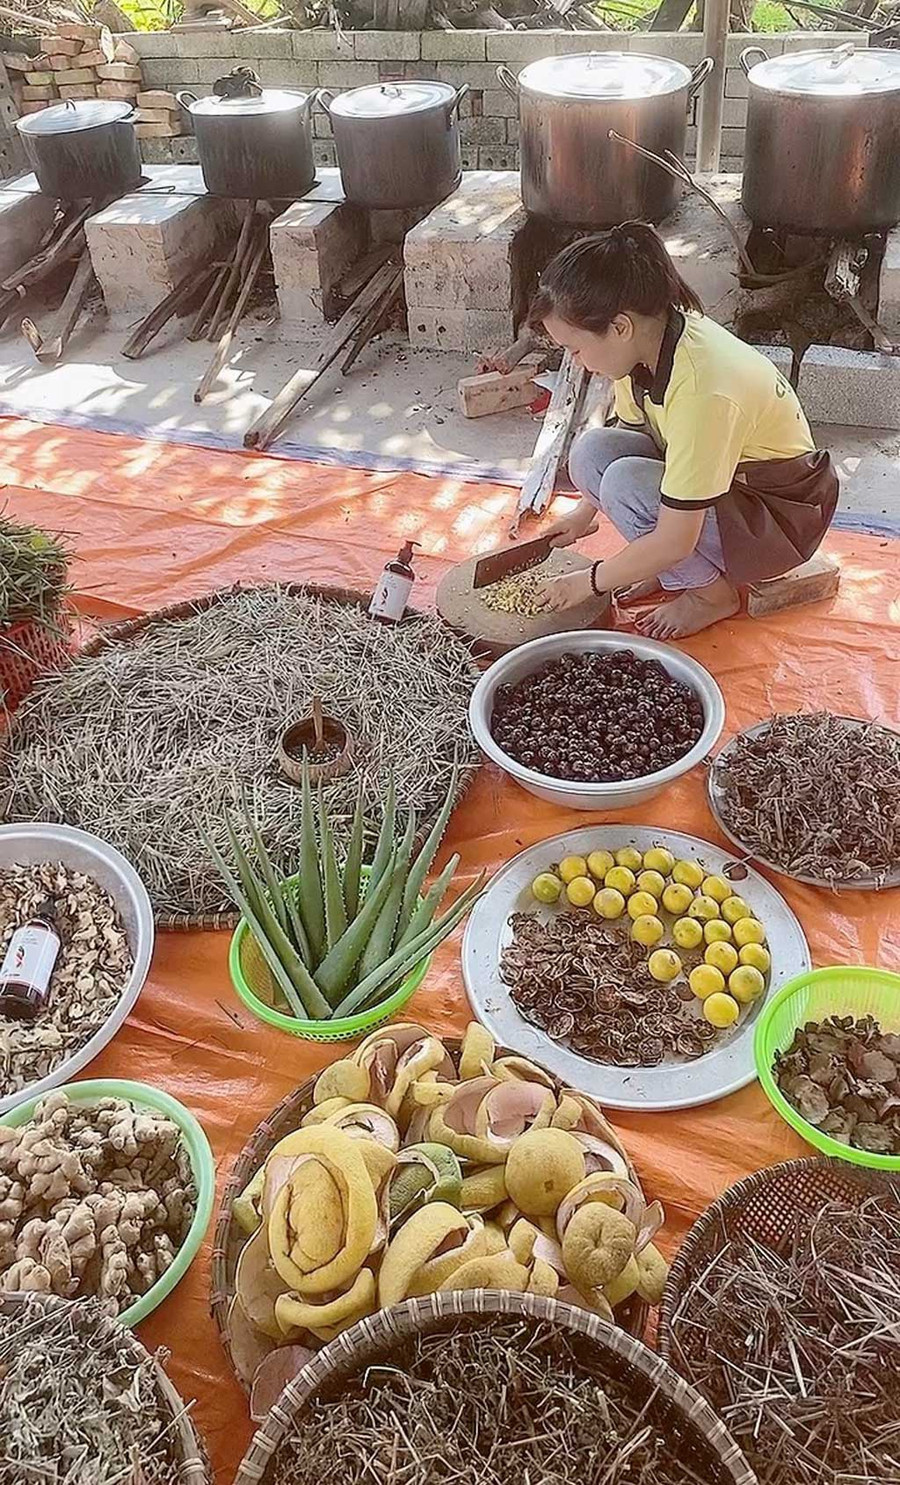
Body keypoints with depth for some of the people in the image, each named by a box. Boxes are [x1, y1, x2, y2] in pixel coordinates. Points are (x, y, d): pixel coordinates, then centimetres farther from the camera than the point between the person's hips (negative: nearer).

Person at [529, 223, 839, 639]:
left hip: (780, 515, -8)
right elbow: (629, 433, 10)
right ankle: (673, 570, 3)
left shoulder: (700, 389, -36)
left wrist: (588, 581, -19)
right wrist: (586, 511, 9)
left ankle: (713, 592, -6)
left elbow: (675, 541, -31)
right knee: (591, 451, -13)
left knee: (625, 482, -29)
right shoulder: (649, 336, -12)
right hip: (716, 476, 8)